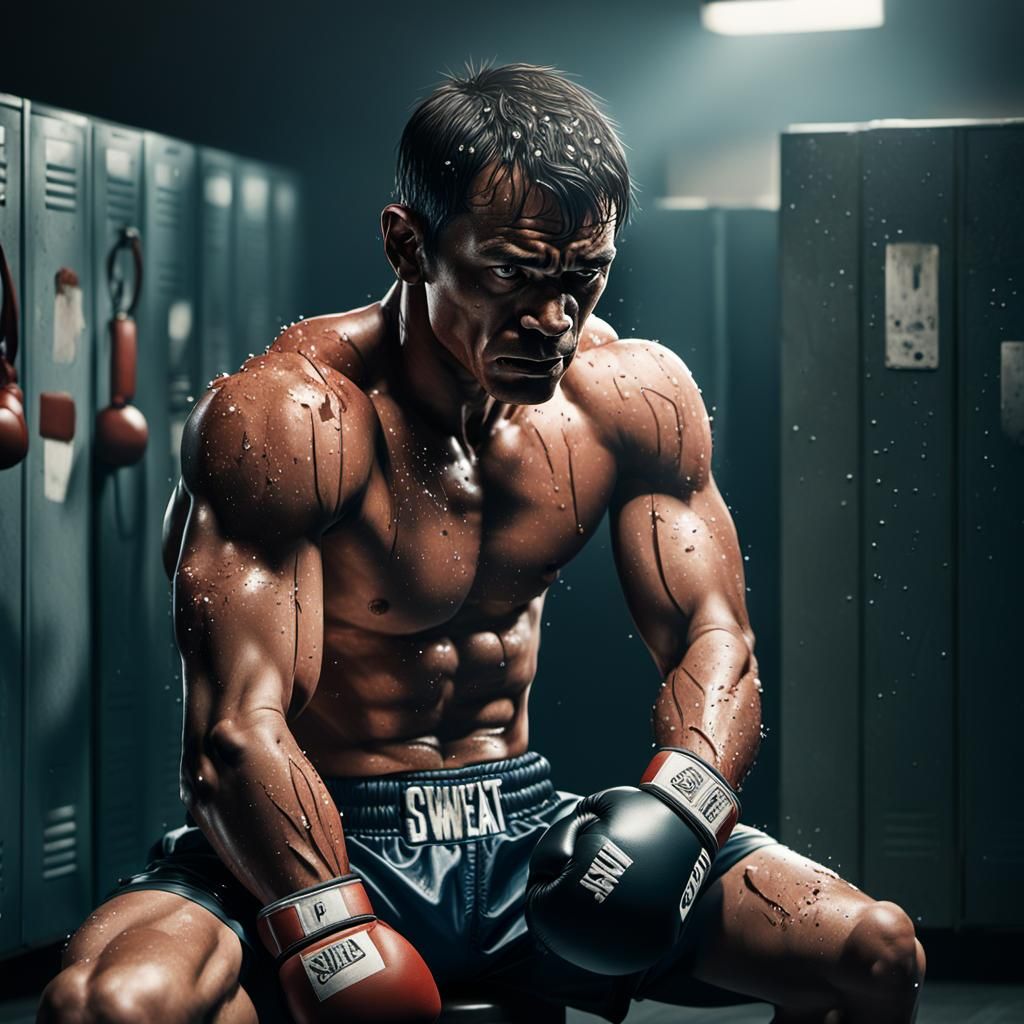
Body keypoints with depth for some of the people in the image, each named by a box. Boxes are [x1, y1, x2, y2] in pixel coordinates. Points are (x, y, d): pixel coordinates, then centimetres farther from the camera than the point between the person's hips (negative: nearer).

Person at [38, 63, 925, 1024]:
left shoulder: (638, 395, -1)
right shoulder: (286, 418, -19)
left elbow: (714, 644, 1)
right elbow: (238, 732, -24)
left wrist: (673, 808, -23)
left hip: (522, 831, 4)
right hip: (320, 840, -4)